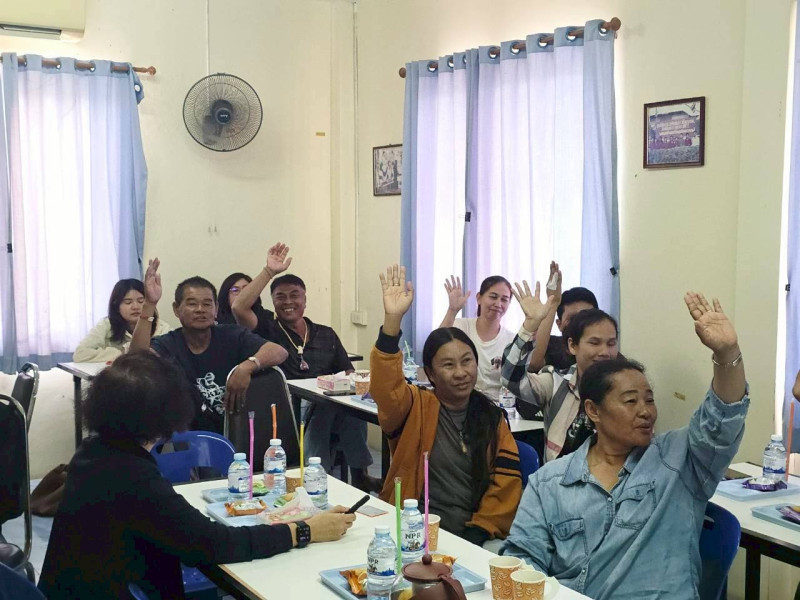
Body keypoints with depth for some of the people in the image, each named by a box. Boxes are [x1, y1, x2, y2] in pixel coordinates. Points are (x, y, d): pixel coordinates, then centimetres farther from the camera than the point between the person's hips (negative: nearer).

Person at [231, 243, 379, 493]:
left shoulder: (326, 335, 18)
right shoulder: (269, 329, 7)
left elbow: (348, 374, 16)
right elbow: (239, 308, -11)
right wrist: (269, 271, -9)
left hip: (327, 412, 4)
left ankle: (359, 473, -21)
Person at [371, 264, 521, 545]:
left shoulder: (492, 418, 10)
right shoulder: (415, 407, 2)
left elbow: (506, 483, 7)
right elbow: (385, 386, -19)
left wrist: (479, 531, -7)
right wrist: (392, 320, -30)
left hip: (474, 538, 3)